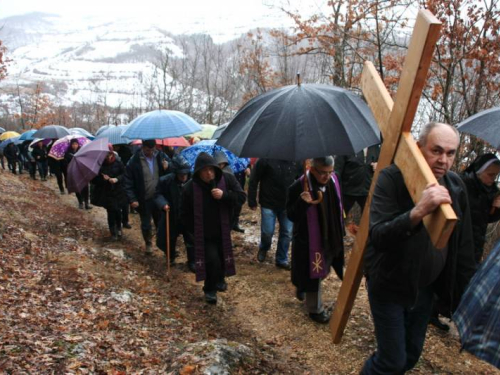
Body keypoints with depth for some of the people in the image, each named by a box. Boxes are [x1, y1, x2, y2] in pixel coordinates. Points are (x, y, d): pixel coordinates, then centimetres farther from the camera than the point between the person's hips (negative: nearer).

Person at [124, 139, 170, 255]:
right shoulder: (134, 161, -11)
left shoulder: (161, 156, -3)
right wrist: (132, 199, -14)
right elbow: (128, 182, -7)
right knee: (146, 224, 14)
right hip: (144, 200, -1)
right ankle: (148, 244, 38)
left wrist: (167, 167, -17)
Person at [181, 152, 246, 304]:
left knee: (222, 258, 16)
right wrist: (195, 231, -5)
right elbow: (185, 214, -5)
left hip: (223, 231, 3)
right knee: (212, 261, -10)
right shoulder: (190, 187, -15)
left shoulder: (227, 179, -12)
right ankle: (210, 290, 15)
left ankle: (219, 280, 47)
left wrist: (224, 195, -28)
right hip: (204, 234, -3)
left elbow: (242, 197, -13)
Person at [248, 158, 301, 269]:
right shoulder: (266, 159, -13)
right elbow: (253, 180, -8)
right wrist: (252, 201, -6)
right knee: (267, 232, 2)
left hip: (287, 204, 3)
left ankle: (282, 259, 25)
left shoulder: (295, 162, -3)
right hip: (268, 203, -3)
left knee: (287, 232, 7)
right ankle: (263, 248, 36)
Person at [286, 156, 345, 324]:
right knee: (313, 273, 4)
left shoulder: (333, 181, -3)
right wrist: (302, 203, -38)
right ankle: (315, 309, 24)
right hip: (308, 240, -7)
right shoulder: (299, 187, -23)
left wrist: (340, 233, 15)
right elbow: (291, 216, -19)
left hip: (330, 237, 7)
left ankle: (302, 287, 51)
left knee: (321, 270, 23)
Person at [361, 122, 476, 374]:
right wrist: (417, 212, -45)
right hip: (389, 287, -5)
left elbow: (464, 247, 7)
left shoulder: (456, 186, -1)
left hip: (425, 288, 6)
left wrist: (464, 293, 7)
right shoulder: (391, 179, -18)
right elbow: (377, 236, -30)